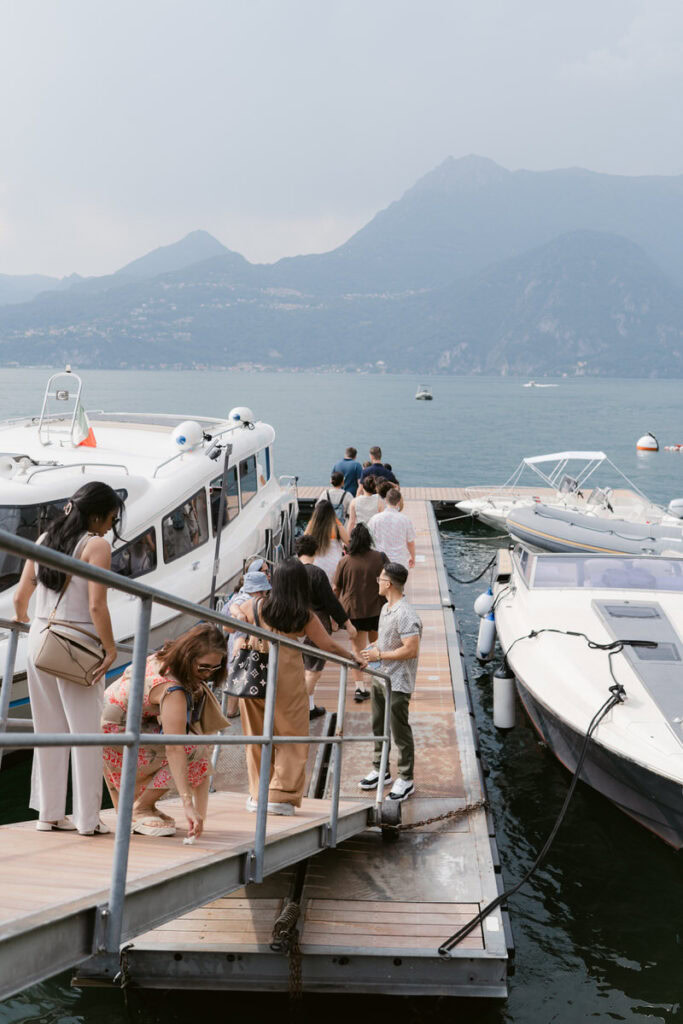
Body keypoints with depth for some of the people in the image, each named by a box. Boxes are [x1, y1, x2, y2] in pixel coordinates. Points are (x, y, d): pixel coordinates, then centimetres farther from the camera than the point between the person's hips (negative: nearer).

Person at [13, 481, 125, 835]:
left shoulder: (45, 539, 9)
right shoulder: (96, 545, -10)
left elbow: (20, 597, 12)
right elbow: (96, 606, -17)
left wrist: (22, 621, 31)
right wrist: (110, 649, -10)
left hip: (40, 638, 6)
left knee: (49, 730, 14)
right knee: (85, 732, 3)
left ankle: (49, 813, 21)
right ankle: (88, 818, 8)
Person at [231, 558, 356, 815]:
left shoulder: (256, 607, 0)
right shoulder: (306, 617, -4)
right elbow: (329, 646, 3)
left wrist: (236, 613, 29)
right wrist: (353, 659, 15)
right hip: (287, 680, -3)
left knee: (257, 736, 14)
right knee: (292, 739, 8)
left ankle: (257, 795, 19)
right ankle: (281, 795, 3)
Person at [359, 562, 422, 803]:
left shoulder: (405, 615, -23)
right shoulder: (386, 609, 9)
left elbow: (411, 649, -27)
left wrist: (380, 655, -20)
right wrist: (371, 649, 5)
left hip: (397, 683, -10)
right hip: (380, 678, 10)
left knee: (400, 731, 0)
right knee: (379, 727, 19)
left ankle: (406, 779, 12)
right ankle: (381, 771, 33)